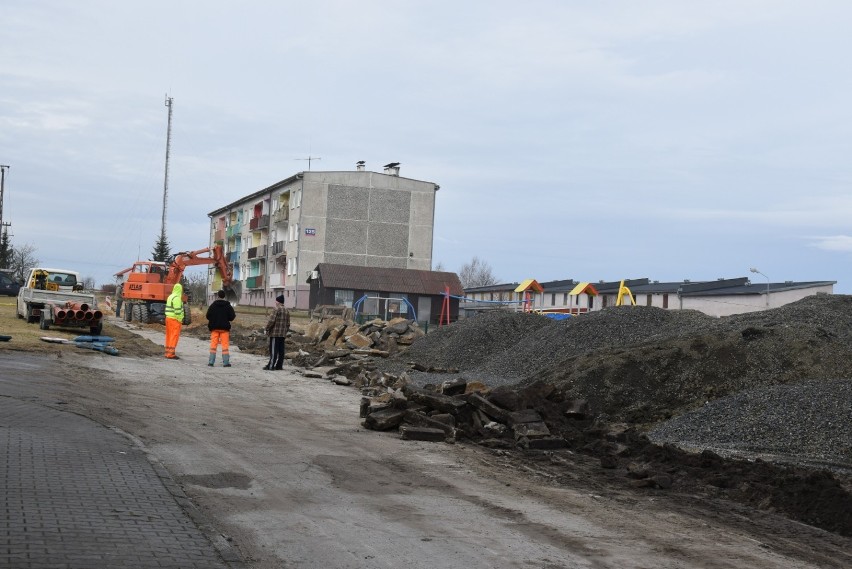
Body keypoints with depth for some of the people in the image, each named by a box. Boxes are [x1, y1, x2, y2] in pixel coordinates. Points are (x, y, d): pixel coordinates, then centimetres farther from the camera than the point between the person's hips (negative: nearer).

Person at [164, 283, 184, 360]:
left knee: (169, 336, 13)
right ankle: (171, 354, -10)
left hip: (168, 318, 9)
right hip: (175, 319, -9)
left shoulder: (170, 297, 14)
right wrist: (180, 319, -11)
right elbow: (177, 310, -20)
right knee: (174, 336, -8)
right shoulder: (177, 298, -15)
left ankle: (168, 353, 17)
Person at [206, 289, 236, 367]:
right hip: (224, 328, -1)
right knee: (225, 345, 2)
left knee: (213, 344, 7)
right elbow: (231, 317, -5)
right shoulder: (228, 306, -4)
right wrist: (234, 315, 16)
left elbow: (208, 316, -1)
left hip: (214, 327, 1)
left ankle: (211, 361, 3)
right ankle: (226, 362, -2)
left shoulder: (213, 305, -2)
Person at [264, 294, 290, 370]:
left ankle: (271, 365, -4)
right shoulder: (286, 311, 13)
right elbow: (288, 323, 17)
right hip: (283, 334, 8)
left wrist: (267, 329, -5)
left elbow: (271, 321, -16)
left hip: (275, 333, -8)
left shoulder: (276, 310, -12)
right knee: (281, 350, 10)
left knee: (273, 350, -5)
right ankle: (279, 365, 12)